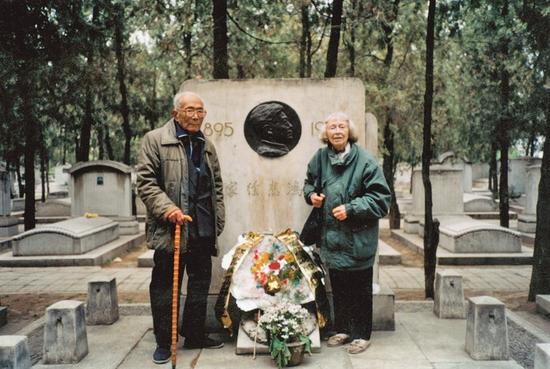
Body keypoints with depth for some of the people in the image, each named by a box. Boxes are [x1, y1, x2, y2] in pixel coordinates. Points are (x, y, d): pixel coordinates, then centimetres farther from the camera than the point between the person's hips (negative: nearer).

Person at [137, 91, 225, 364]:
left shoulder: (207, 146, 17)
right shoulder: (155, 140, -2)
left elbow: (217, 186, 22)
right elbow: (145, 182, -8)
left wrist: (218, 220, 13)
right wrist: (167, 209, -20)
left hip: (203, 230, 6)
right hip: (171, 229, -6)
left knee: (200, 283, 13)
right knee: (165, 286, 2)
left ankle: (195, 335, 28)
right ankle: (164, 342, 16)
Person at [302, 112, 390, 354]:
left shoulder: (365, 160, -13)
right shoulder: (321, 157, 3)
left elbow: (381, 198, -14)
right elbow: (309, 182, 22)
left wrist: (351, 209, -21)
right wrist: (311, 194, 0)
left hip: (358, 238, -5)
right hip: (331, 236, 5)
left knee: (360, 289, 7)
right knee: (338, 287, 17)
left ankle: (361, 334, 22)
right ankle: (342, 329, 34)